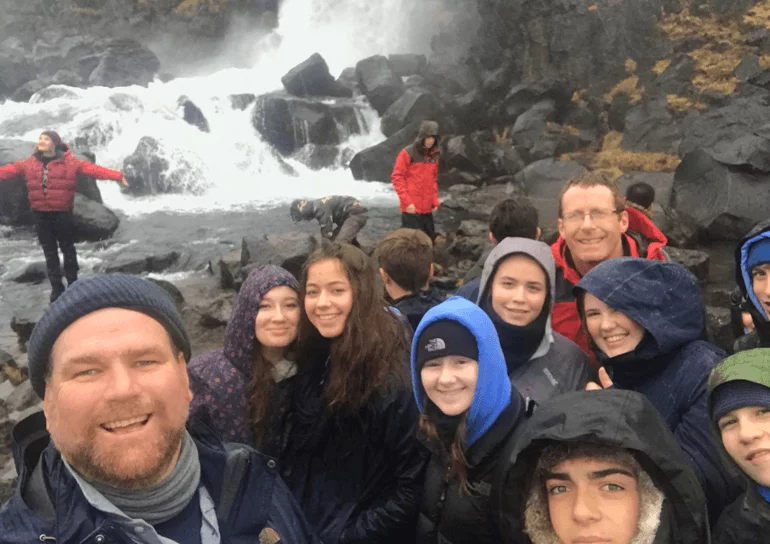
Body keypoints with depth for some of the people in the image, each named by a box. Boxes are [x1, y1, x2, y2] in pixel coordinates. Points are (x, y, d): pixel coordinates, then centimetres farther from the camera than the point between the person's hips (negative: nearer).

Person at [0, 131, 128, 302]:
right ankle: (56, 288, 20)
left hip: (62, 214, -3)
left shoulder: (69, 162, -6)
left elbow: (93, 169, -15)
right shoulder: (29, 164, 5)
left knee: (68, 250, 10)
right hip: (40, 215, 3)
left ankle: (73, 285, 25)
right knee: (50, 253, 10)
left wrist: (117, 176, -26)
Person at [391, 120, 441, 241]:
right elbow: (397, 178, -8)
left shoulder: (433, 155, 12)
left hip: (427, 209, 6)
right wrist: (407, 201, -14)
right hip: (412, 208, -6)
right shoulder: (407, 154, -7)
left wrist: (435, 200, 11)